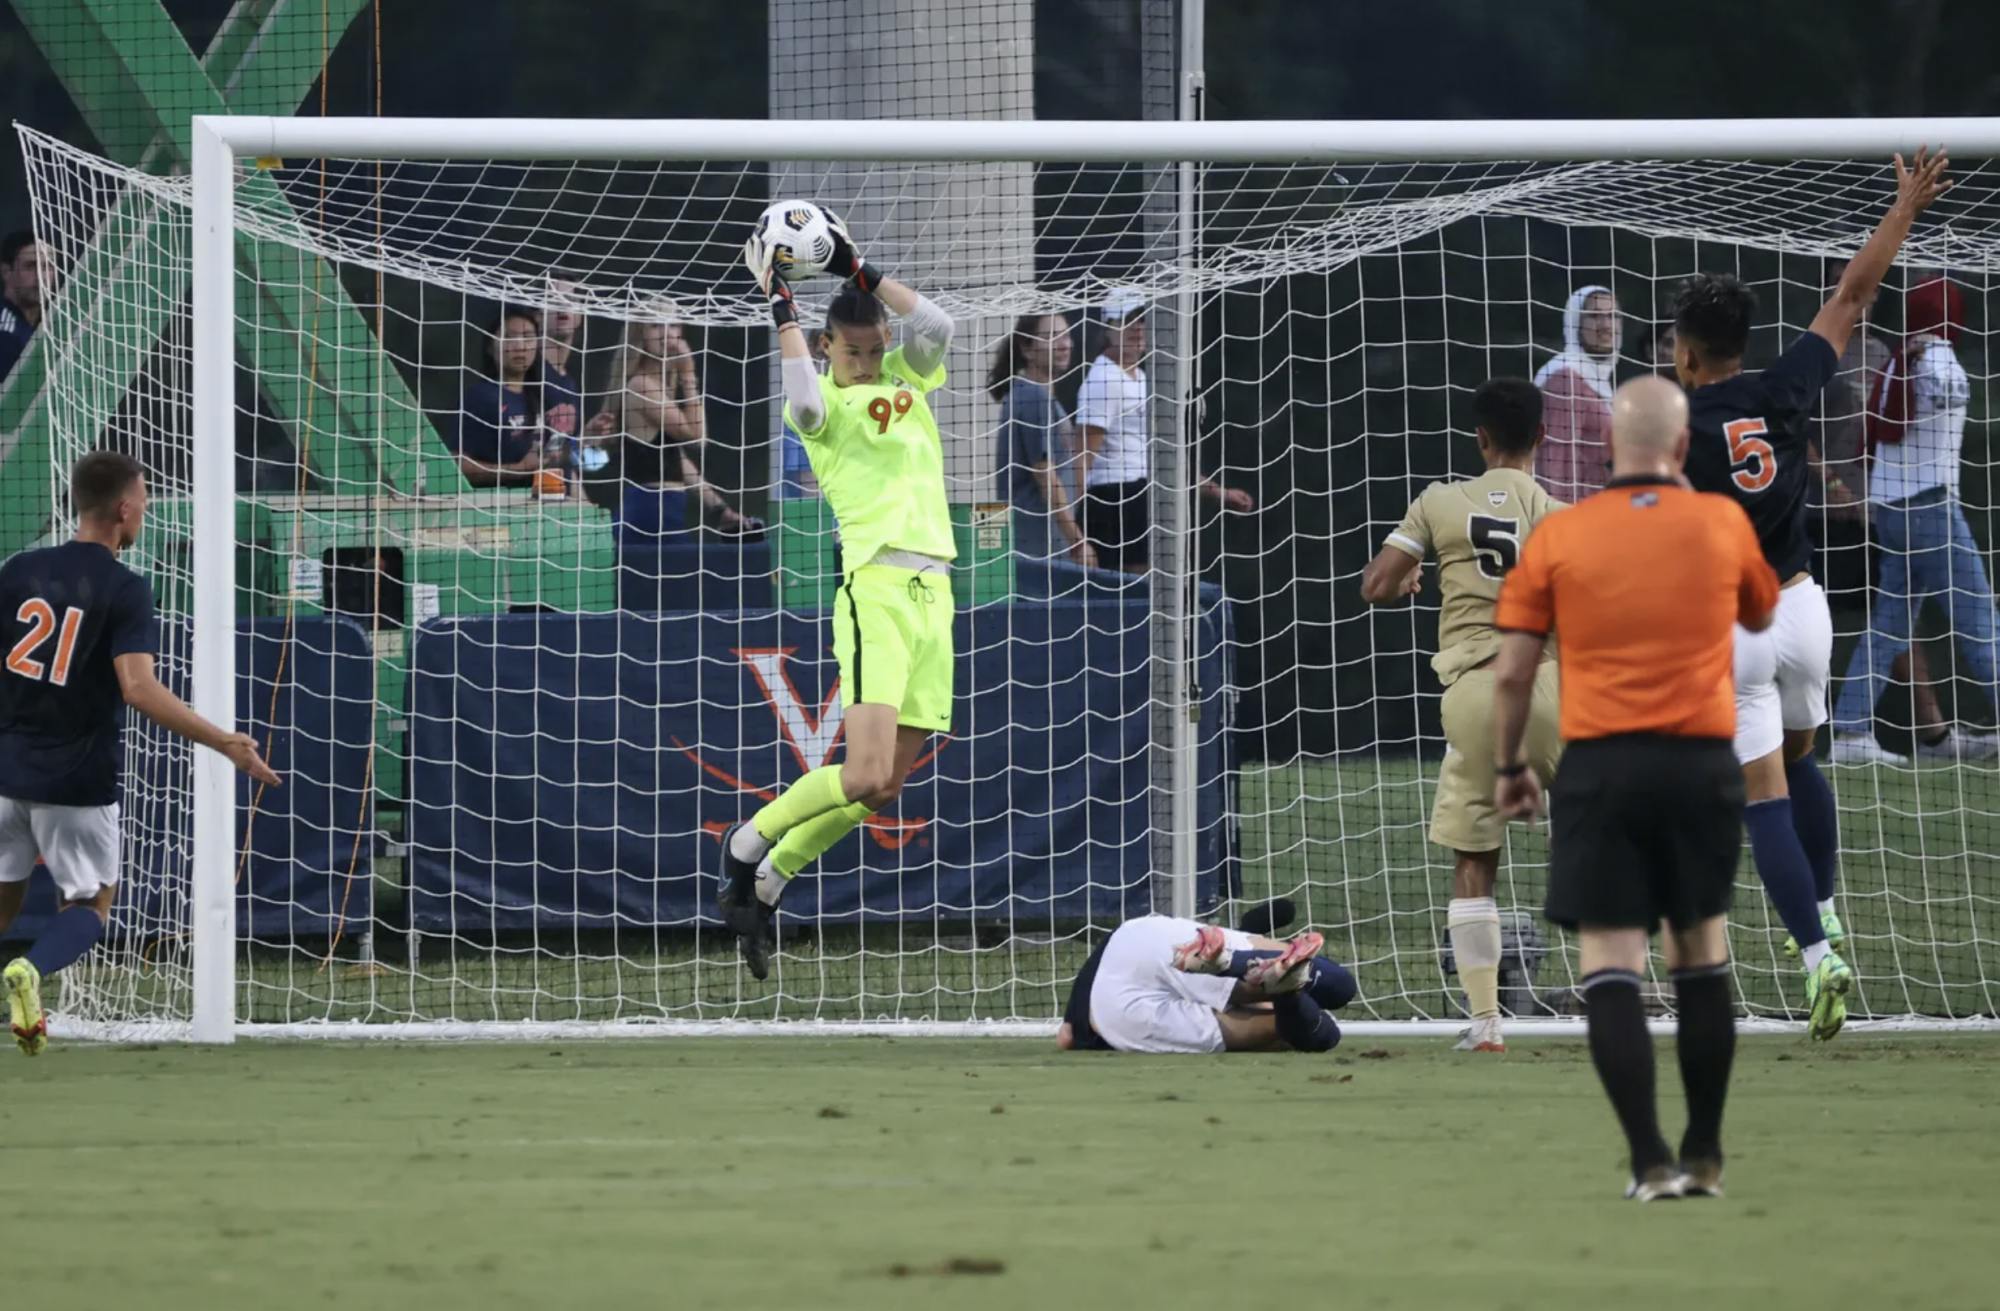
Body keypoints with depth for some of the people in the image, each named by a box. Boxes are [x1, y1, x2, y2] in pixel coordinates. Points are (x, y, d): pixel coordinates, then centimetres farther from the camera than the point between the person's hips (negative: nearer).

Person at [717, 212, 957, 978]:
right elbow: (805, 405, -23)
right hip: (876, 589, -6)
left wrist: (858, 270, -1)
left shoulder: (906, 379, 17)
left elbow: (935, 329, -1)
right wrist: (780, 305, -17)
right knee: (865, 777, -18)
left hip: (934, 592, 6)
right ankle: (748, 845, 5)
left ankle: (764, 886, 18)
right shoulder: (824, 400, 0)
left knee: (886, 785, 4)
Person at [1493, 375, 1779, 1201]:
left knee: (1610, 967, -1)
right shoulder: (1725, 524, 3)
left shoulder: (1557, 536, 1)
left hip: (1600, 768, -1)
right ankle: (1703, 1157, 19)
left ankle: (1650, 1162, -12)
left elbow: (1511, 673, 1)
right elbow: (1762, 617, 24)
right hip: (1702, 764, 2)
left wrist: (1509, 766, 16)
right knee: (1702, 958, 15)